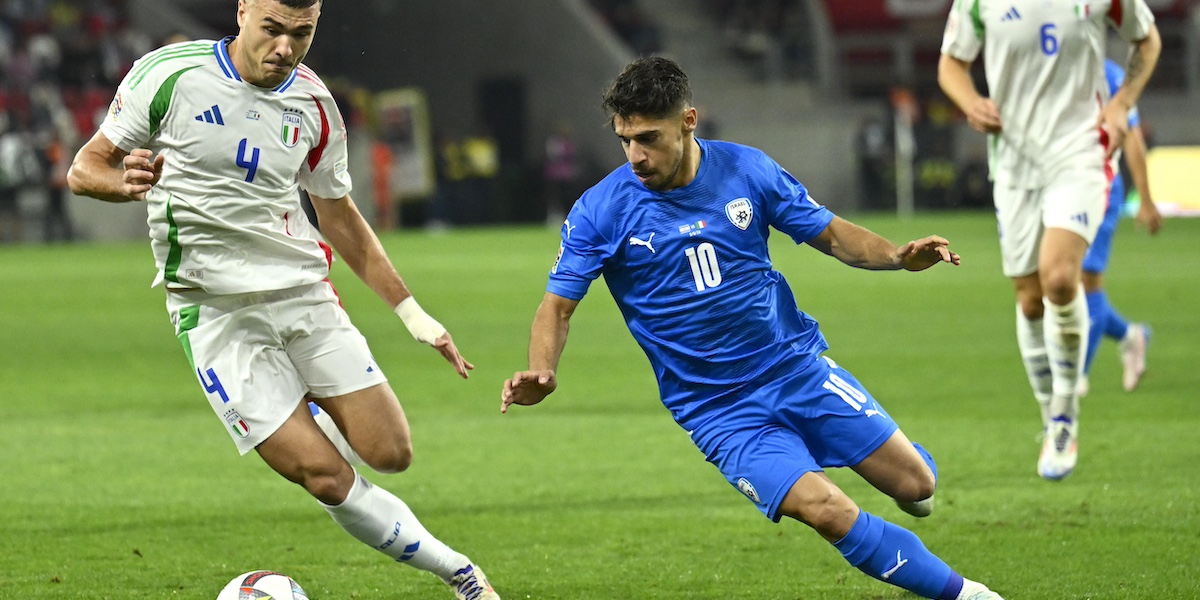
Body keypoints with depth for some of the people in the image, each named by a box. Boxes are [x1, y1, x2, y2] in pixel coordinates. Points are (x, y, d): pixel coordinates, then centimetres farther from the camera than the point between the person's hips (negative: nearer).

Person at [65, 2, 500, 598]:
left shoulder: (313, 105, 3)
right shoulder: (169, 74, -10)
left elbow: (340, 218, 17)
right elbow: (84, 168, -2)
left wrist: (413, 314, 14)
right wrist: (125, 182, -26)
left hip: (304, 293, 4)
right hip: (217, 309, -4)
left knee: (390, 453, -7)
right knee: (326, 477, -13)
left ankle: (315, 411, 26)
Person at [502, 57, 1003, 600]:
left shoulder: (746, 169, -4)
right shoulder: (601, 211, -10)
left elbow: (829, 233, 5)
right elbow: (558, 305, -5)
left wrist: (897, 256, -13)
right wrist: (541, 374, -24)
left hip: (798, 365, 2)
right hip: (717, 410, -2)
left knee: (915, 485, -2)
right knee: (827, 511, -22)